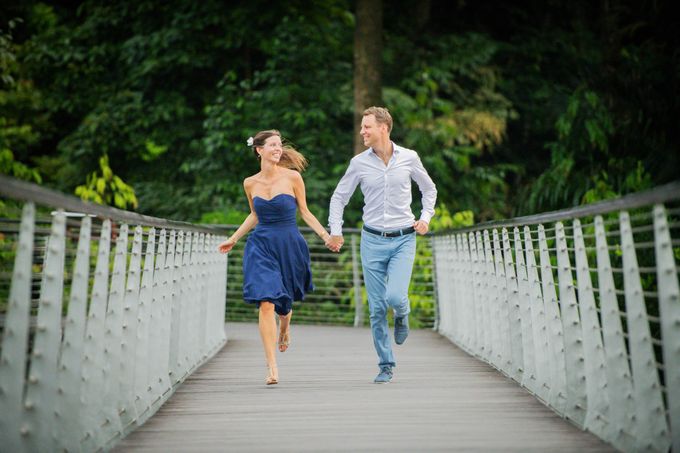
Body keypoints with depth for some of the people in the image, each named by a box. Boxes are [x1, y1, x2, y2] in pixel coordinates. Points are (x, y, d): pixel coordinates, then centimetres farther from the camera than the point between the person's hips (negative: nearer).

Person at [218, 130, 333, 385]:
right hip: (261, 246, 1)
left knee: (284, 301, 14)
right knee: (266, 303, -13)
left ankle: (285, 327, 54)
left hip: (289, 245, -1)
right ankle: (272, 367, -11)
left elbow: (304, 212, 4)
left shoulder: (292, 177, -4)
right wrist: (233, 239, 25)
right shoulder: (250, 183, 3)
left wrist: (325, 235, -6)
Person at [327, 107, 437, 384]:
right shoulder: (359, 163, 0)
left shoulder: (409, 158, -1)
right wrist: (335, 231, -1)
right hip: (373, 239, 1)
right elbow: (339, 197, 10)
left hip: (403, 239, -1)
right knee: (377, 308, 2)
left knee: (395, 296, -20)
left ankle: (402, 315, 18)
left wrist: (426, 218, 2)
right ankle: (386, 366, 15)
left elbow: (429, 189, 15)